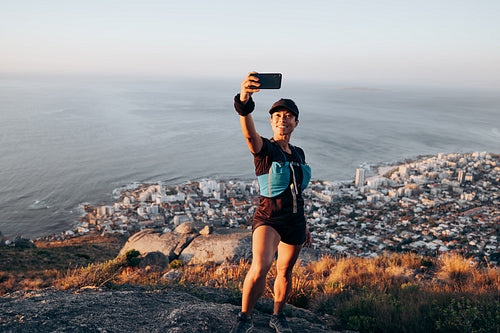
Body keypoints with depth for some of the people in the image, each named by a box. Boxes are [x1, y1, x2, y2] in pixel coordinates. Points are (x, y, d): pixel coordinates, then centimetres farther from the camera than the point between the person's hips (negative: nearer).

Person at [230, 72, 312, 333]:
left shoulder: (298, 154, 9)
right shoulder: (263, 148, -9)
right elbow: (249, 133, -33)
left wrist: (304, 224, 19)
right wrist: (244, 102, -53)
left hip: (295, 221, 5)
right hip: (268, 219, -5)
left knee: (285, 272, 14)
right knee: (260, 266, -26)